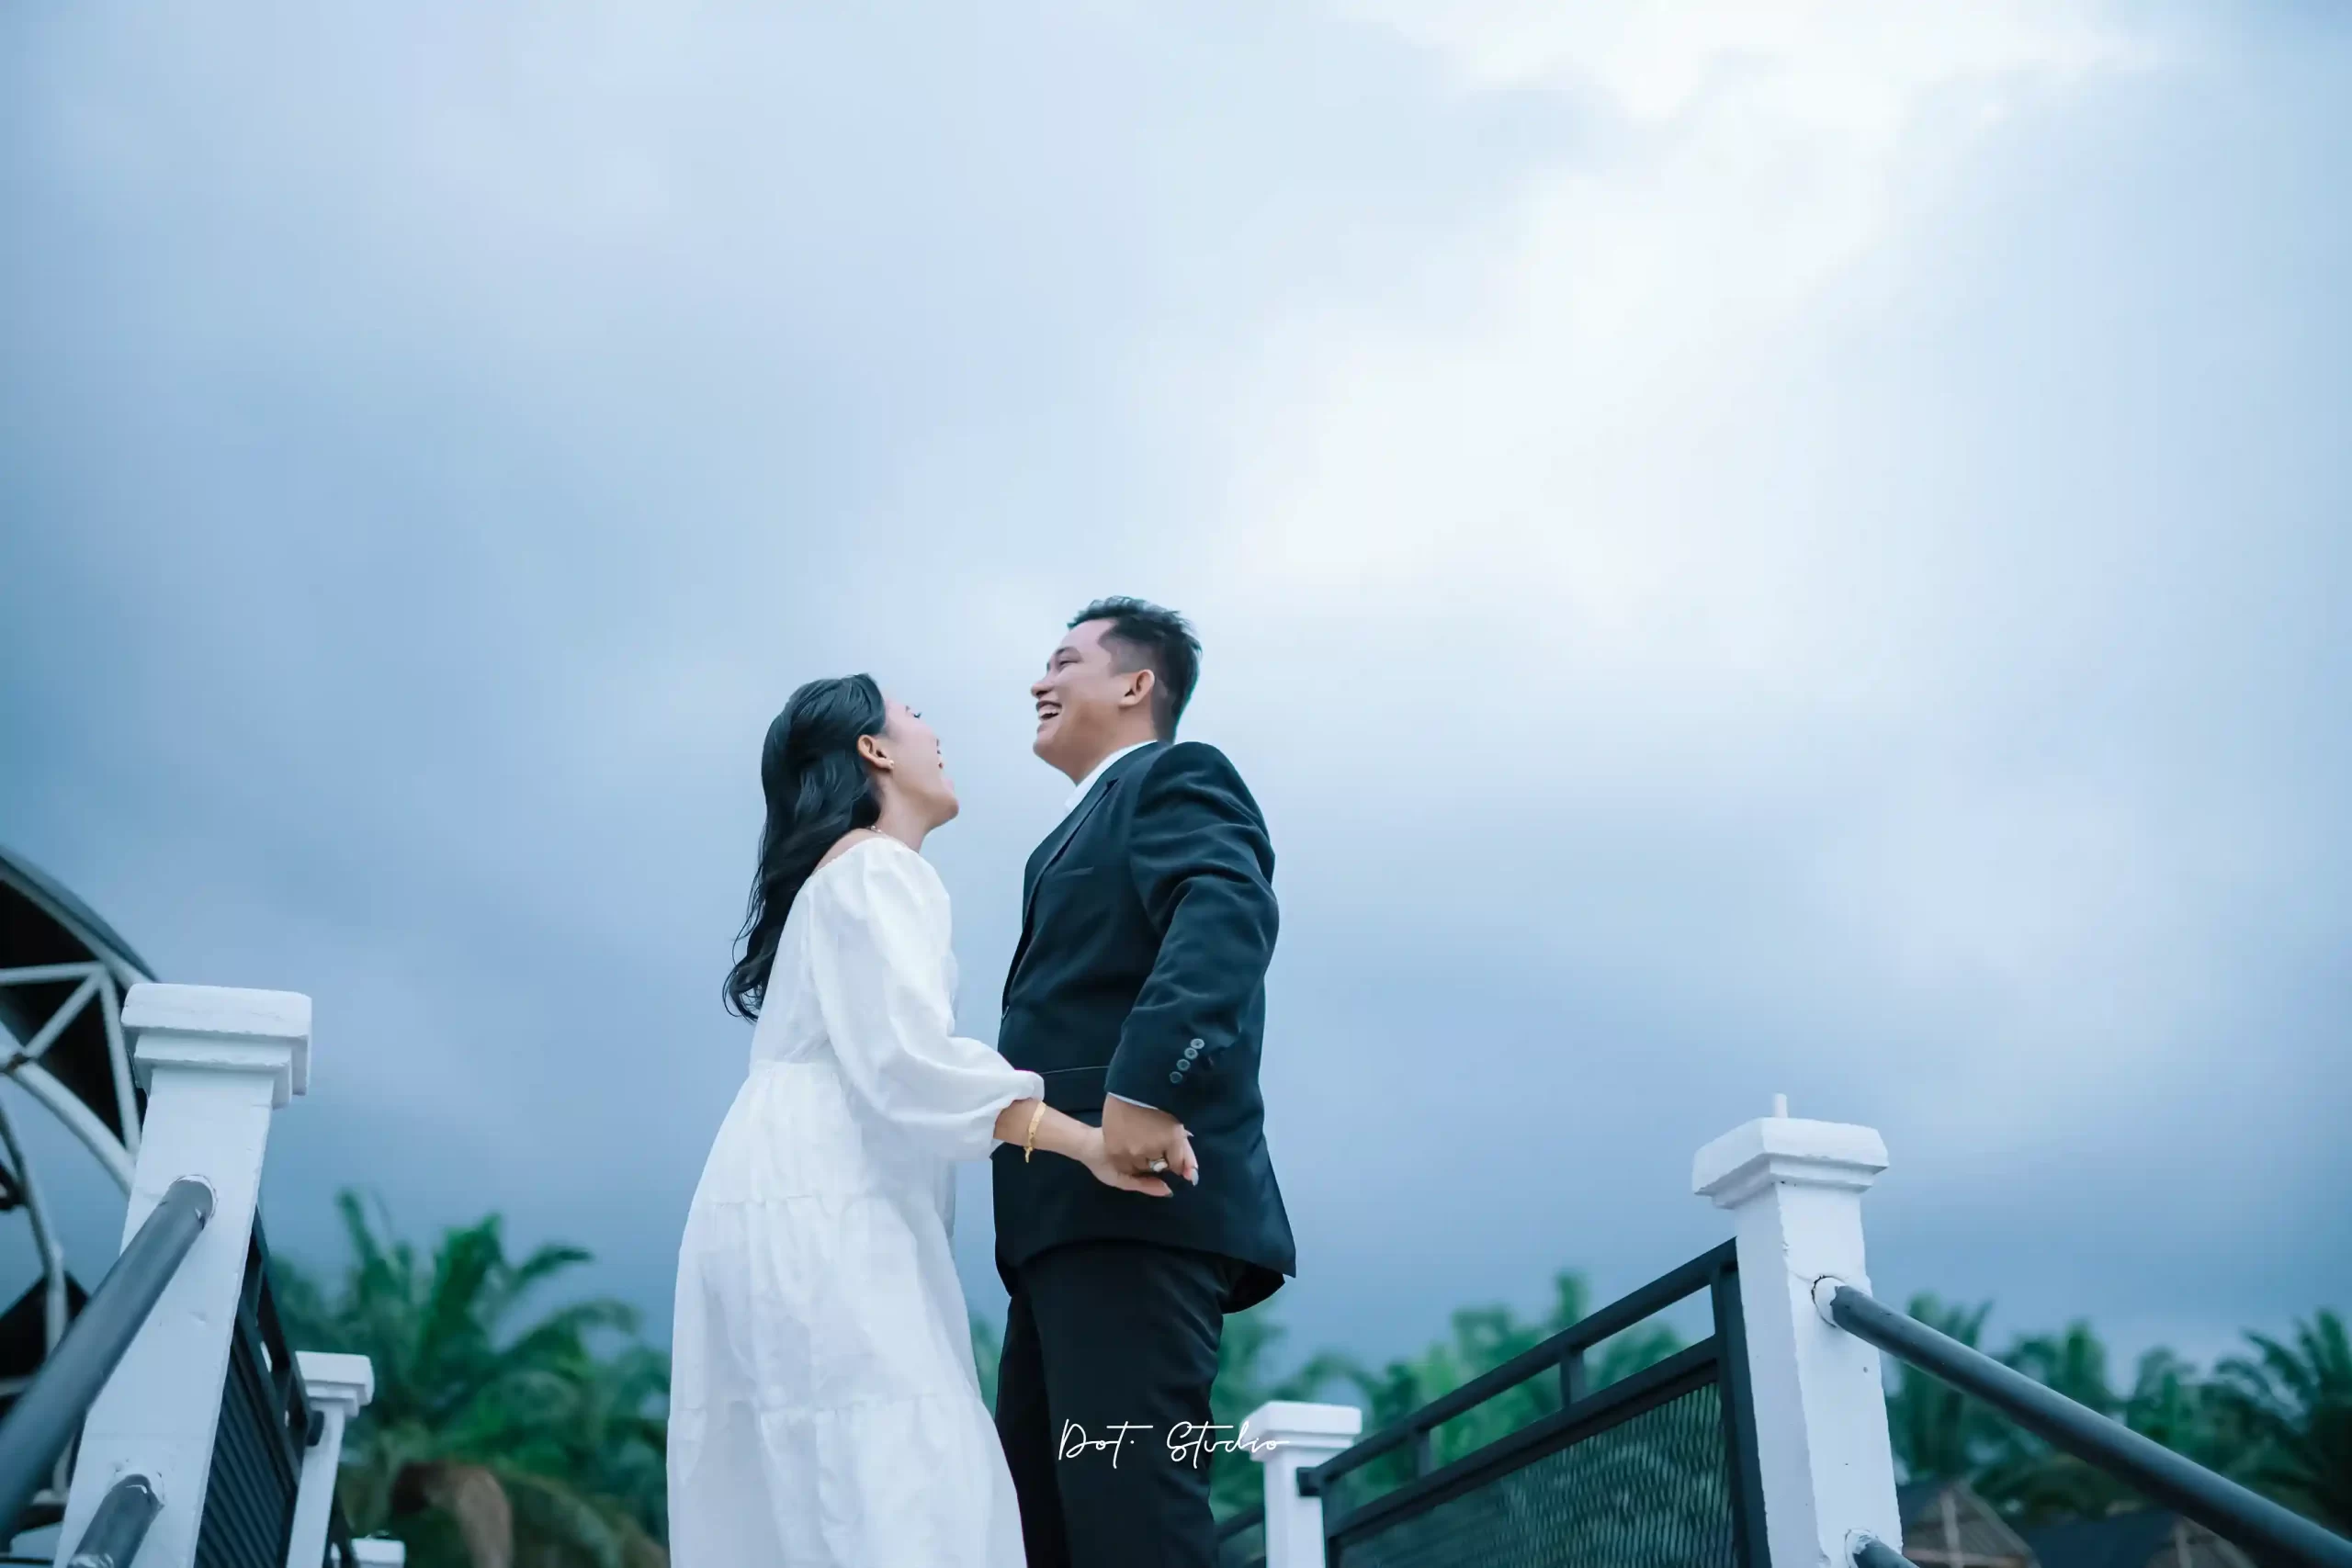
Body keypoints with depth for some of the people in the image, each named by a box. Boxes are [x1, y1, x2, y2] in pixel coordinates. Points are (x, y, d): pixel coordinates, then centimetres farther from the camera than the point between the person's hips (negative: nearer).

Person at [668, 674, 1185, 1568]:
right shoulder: (877, 867, -3)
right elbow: (909, 1056, -17)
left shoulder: (835, 875, 26)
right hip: (823, 1219, -10)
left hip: (800, 1209, 10)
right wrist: (1089, 1144, -17)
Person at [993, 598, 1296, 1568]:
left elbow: (1226, 918, -18)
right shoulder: (1092, 826, 31)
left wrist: (1148, 1084, -30)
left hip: (1134, 1201, -10)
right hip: (1076, 1218, 10)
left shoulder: (1175, 779, 3)